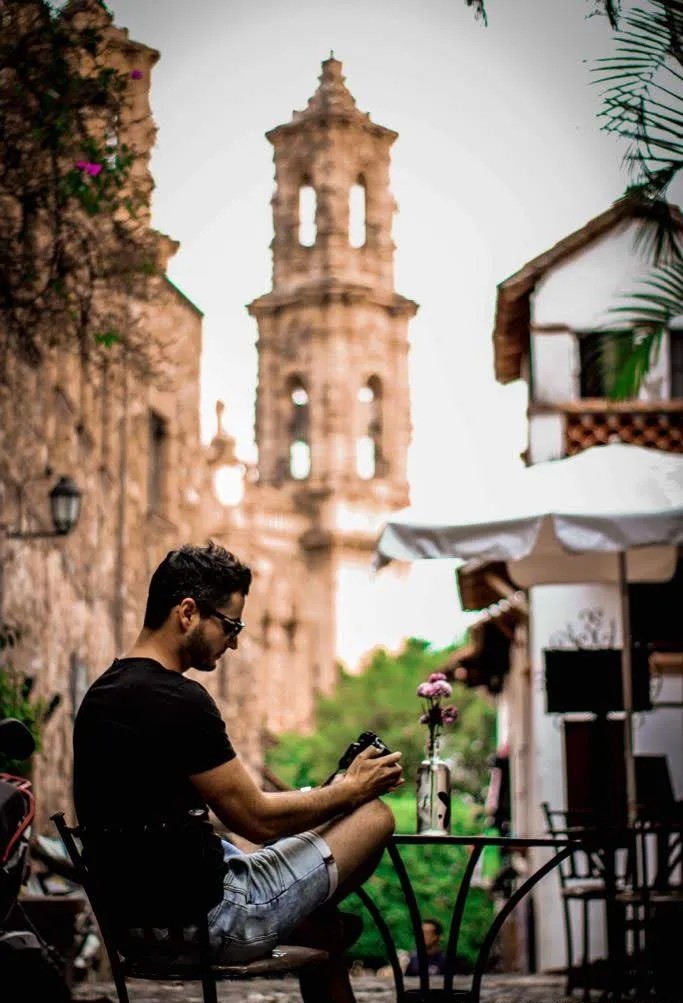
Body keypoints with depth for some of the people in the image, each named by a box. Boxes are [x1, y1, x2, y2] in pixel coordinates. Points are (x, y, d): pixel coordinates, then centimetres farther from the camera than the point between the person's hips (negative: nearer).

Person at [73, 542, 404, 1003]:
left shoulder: (103, 694, 9)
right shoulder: (179, 701, -22)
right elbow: (257, 818, -16)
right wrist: (351, 788, 2)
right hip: (203, 921, -10)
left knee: (323, 926, 30)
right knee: (374, 815, 1)